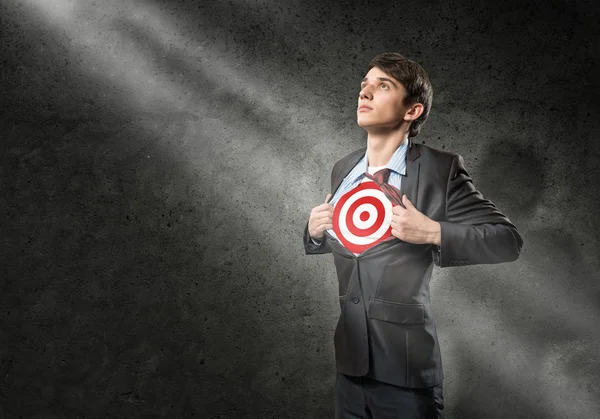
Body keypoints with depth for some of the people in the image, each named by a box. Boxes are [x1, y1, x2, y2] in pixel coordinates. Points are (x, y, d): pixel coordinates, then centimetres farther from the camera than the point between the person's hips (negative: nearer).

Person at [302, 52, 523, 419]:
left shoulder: (440, 170, -11)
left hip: (405, 362, -5)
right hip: (350, 354, 5)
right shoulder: (342, 170, 6)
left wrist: (432, 232, -22)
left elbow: (509, 240, -9)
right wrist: (315, 233, -2)